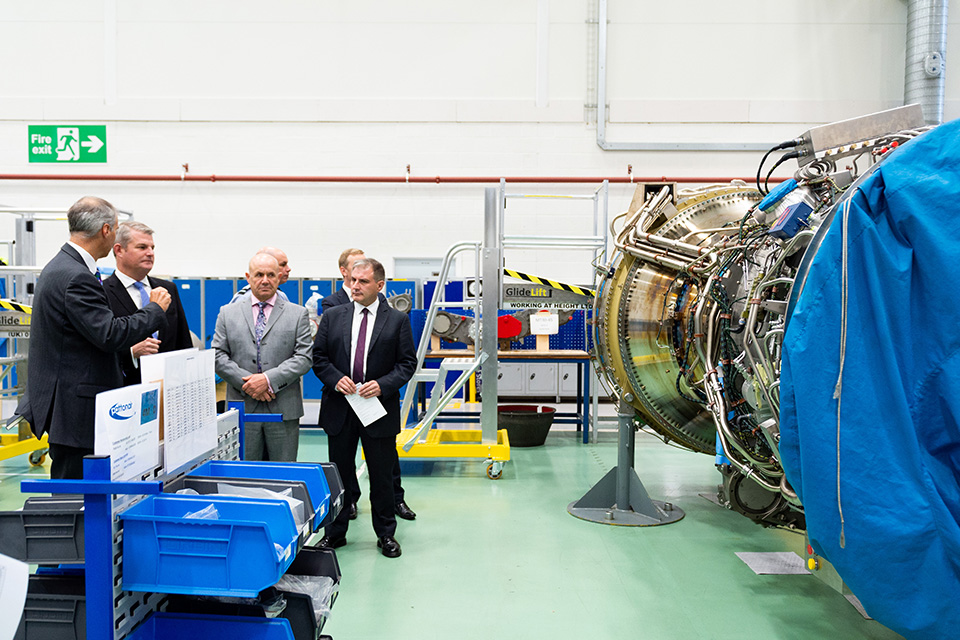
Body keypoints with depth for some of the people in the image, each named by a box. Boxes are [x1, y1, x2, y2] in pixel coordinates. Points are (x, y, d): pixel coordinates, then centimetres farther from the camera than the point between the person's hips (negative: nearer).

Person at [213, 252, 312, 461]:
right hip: (242, 408, 1)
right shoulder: (228, 313, 9)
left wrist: (269, 379, -15)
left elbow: (303, 358, -3)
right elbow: (218, 356, 3)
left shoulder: (297, 314, 5)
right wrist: (246, 383, -10)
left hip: (283, 410, -1)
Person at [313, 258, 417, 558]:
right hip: (339, 409, 2)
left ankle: (386, 534, 23)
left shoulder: (398, 320, 0)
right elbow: (318, 356, 6)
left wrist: (382, 385, -15)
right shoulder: (332, 316, 6)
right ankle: (335, 532, 27)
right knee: (339, 474, 12)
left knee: (382, 476, 8)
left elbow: (407, 363, -1)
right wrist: (335, 379, -11)